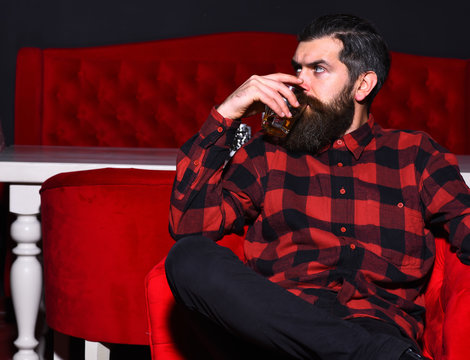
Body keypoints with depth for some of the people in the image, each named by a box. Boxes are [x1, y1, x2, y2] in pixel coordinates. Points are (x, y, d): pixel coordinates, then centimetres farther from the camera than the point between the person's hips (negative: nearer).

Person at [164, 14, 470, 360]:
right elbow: (188, 225, 11)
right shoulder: (267, 152, 23)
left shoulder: (416, 154, 22)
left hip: (378, 320, -6)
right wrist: (224, 116, 9)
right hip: (279, 324, 6)